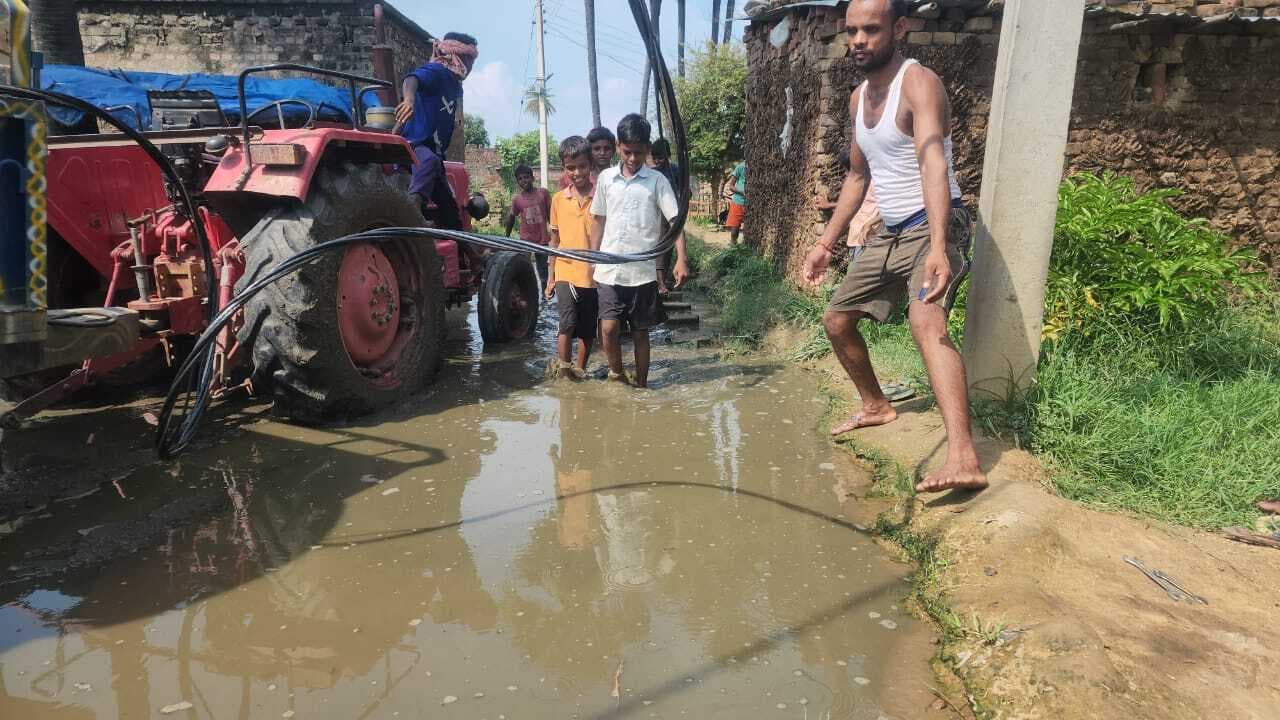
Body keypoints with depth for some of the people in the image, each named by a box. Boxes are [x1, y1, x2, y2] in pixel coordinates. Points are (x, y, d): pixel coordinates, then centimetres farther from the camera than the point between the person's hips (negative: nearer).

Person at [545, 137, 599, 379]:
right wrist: (550, 277, 11)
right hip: (565, 272, 1)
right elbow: (554, 240, 12)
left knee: (587, 329, 9)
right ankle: (562, 367, -2)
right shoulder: (558, 199, 5)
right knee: (568, 322, -16)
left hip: (593, 274, -1)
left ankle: (580, 369, 26)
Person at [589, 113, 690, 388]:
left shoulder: (657, 181, -1)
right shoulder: (606, 178, 7)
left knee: (640, 331, 8)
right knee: (609, 326, -11)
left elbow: (675, 220, -6)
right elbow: (598, 221, 13)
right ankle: (616, 371, 15)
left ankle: (641, 385, 22)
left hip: (643, 271, -1)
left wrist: (681, 259, -19)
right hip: (609, 269, 1)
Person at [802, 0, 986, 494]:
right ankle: (876, 407, 38)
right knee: (837, 320, 15)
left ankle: (963, 460, -43)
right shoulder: (858, 98, 9)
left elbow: (934, 164, -34)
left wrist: (938, 246, -48)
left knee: (926, 324, -32)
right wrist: (827, 243, 17)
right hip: (890, 233, 9)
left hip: (933, 229, -9)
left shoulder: (919, 84, -17)